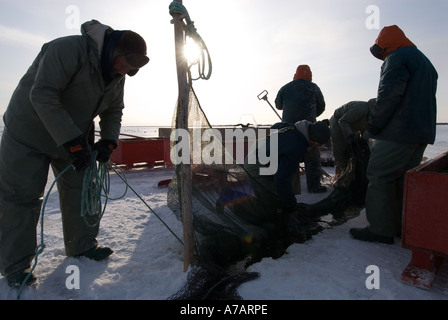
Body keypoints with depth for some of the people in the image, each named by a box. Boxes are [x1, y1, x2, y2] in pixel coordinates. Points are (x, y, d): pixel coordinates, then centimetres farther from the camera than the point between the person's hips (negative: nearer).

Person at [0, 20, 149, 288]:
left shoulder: (117, 75, -1)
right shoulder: (69, 49, -26)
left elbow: (114, 112, 6)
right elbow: (42, 95, -31)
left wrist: (108, 141, -13)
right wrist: (73, 143, -34)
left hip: (75, 139, 7)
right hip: (30, 133, -7)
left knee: (81, 190, 8)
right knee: (22, 196, -2)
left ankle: (83, 246, 24)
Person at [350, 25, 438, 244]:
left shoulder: (397, 58, -5)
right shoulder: (425, 62, 26)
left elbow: (389, 95, -19)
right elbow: (426, 99, 26)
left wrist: (374, 123, -11)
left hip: (398, 133, -10)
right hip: (422, 133, 10)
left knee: (379, 176, -8)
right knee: (404, 179, 13)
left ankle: (381, 230, -7)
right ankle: (406, 227, 19)